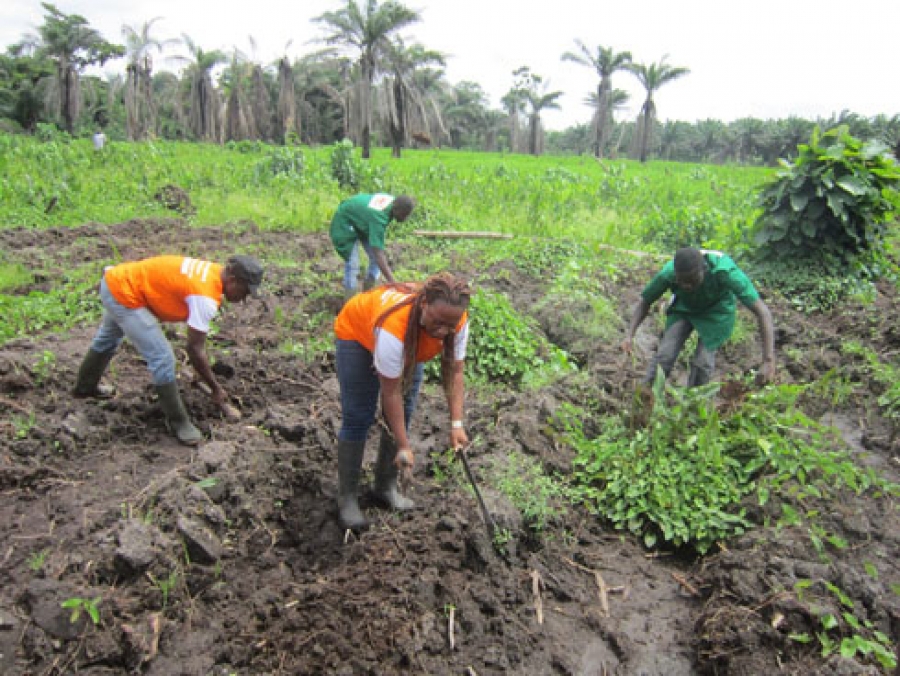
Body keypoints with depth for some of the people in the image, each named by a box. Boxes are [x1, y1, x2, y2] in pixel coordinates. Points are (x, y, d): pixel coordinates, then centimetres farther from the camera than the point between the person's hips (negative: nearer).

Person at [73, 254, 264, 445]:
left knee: (107, 340, 34)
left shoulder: (215, 271, -3)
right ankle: (177, 422, 3)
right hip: (123, 294, -10)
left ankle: (85, 386, 60)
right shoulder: (205, 297, -29)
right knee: (162, 358, -12)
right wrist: (216, 388, -16)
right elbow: (194, 348, -25)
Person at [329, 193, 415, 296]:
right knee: (352, 264, -15)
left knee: (376, 258, 2)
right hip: (345, 222, -8)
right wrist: (392, 282, -52)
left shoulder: (393, 200, -19)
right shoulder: (378, 217, -43)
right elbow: (378, 253, -47)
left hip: (362, 221, 8)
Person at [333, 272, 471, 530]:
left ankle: (386, 487, 17)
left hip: (411, 343, 5)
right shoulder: (394, 325, -45)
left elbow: (454, 372, -20)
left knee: (403, 414, 1)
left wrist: (456, 423, -27)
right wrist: (404, 446, -31)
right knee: (358, 417, -8)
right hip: (357, 333, -5)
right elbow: (391, 392, -37)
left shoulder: (458, 321, -30)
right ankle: (346, 497, 4)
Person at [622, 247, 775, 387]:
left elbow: (762, 312, -38)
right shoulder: (668, 273, -32)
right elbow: (644, 302, -14)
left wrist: (768, 361, -45)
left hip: (716, 311, -1)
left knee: (703, 360, -14)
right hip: (684, 308, 2)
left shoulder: (725, 271, -40)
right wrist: (629, 335, -29)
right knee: (665, 355, -16)